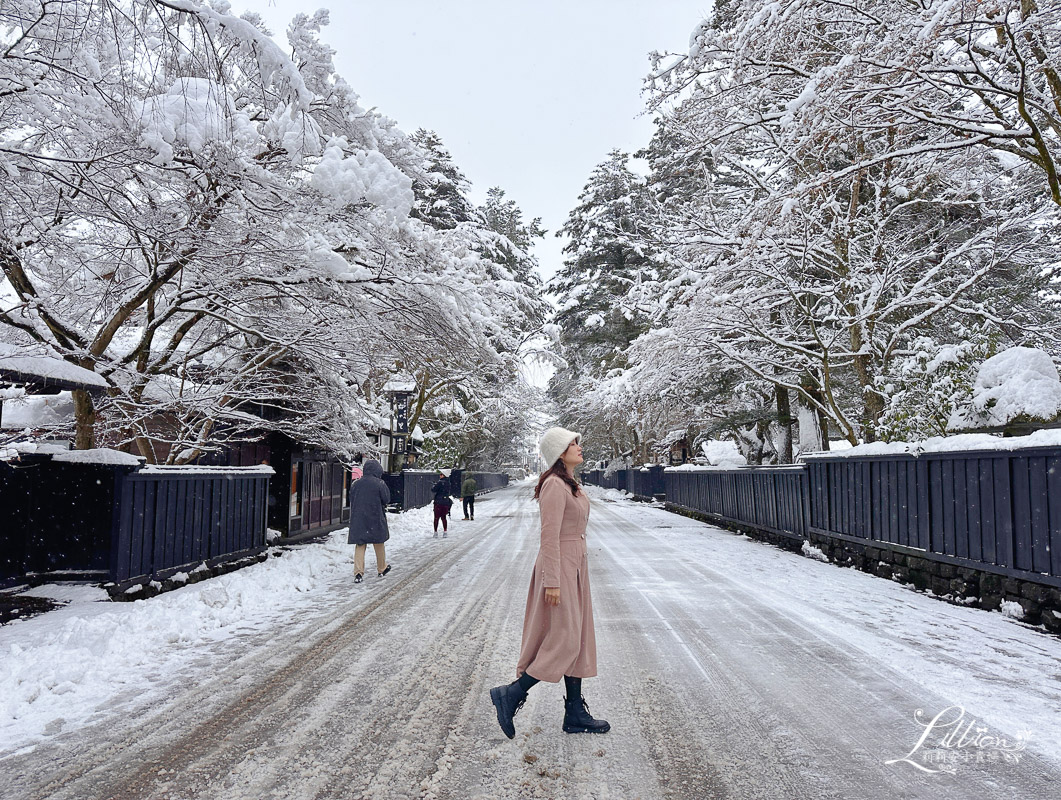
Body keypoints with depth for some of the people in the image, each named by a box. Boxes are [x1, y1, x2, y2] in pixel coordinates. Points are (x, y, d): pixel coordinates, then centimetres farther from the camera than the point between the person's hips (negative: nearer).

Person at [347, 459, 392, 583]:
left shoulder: (355, 484, 1)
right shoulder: (379, 483, -11)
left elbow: (352, 501, 9)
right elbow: (386, 499, -6)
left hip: (358, 519, 2)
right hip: (376, 519, -2)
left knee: (360, 545, 5)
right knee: (379, 544, 14)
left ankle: (358, 572, -7)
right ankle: (382, 569, 28)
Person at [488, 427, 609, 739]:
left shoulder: (570, 484, 13)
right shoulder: (554, 485, -17)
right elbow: (550, 535, -21)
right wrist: (552, 581, -22)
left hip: (575, 566, 10)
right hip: (560, 566, -10)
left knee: (578, 639, 12)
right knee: (564, 641, -5)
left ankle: (576, 713, 21)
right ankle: (510, 695, 6)